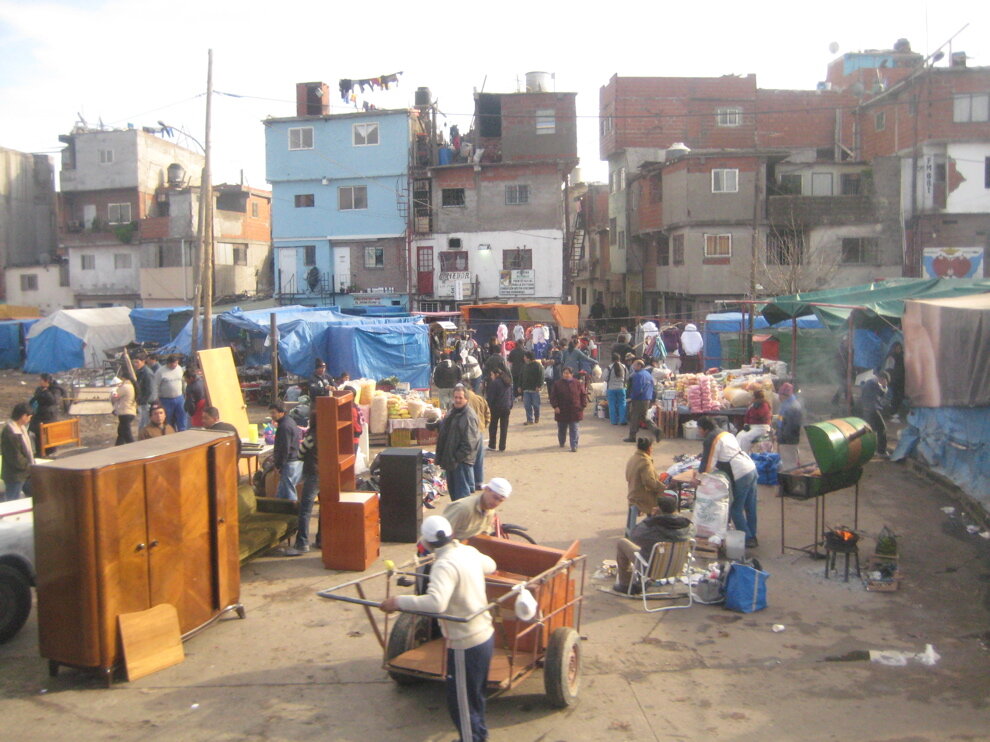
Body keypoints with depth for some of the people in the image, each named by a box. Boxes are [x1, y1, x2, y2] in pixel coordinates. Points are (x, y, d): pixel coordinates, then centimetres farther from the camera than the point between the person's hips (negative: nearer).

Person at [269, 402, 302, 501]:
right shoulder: (290, 420, 13)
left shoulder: (284, 426, -19)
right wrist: (275, 455, 21)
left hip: (290, 463, -10)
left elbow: (285, 449, -21)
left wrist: (278, 466, -15)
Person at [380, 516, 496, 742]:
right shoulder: (469, 552, 1)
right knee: (474, 694, 27)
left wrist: (399, 601, -32)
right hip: (485, 634, 9)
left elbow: (436, 602, -40)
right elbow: (490, 565, 23)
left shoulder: (445, 565, -24)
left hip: (466, 644, -9)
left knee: (459, 700, 8)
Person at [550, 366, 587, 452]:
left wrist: (583, 405, -1)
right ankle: (561, 443, 37)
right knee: (561, 429, 14)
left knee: (574, 429, -3)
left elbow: (583, 395, 7)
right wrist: (555, 406, -11)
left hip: (575, 411, -1)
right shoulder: (557, 384, 0)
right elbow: (553, 397, 0)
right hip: (561, 411, 1)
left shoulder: (578, 384, 1)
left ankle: (574, 446, -1)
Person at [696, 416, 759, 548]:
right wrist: (704, 471, 31)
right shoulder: (726, 434, 18)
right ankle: (752, 536, 25)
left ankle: (747, 539, 5)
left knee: (736, 509, 3)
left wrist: (698, 474, 9)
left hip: (741, 475, -8)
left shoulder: (710, 440, -8)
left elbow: (708, 462, -6)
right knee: (750, 507, 16)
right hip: (752, 468, 8)